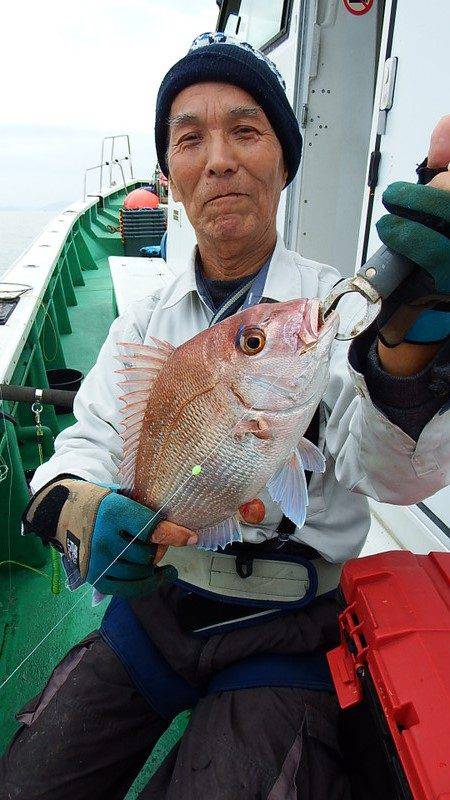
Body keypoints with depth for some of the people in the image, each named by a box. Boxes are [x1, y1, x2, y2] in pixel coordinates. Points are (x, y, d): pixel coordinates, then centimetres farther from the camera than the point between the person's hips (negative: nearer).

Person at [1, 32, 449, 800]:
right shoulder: (144, 322, 4)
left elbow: (388, 475, -25)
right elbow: (86, 444, -2)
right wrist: (73, 507, -26)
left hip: (284, 631, -3)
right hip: (156, 601, 4)